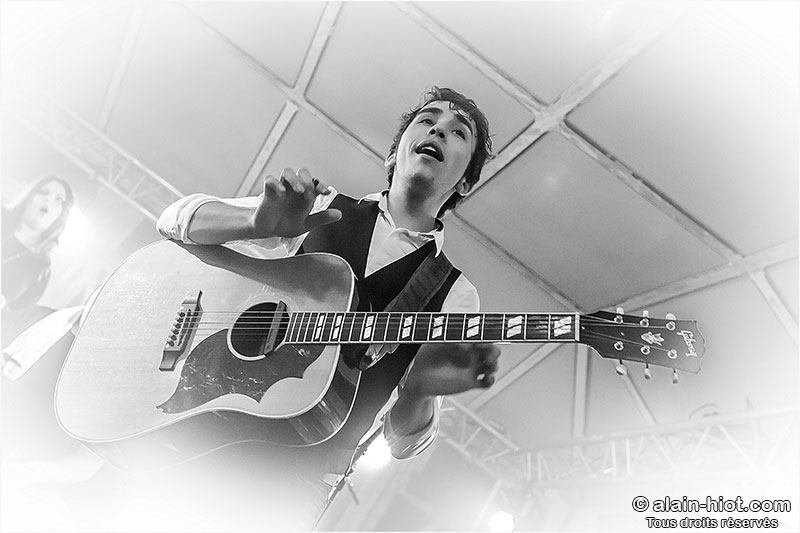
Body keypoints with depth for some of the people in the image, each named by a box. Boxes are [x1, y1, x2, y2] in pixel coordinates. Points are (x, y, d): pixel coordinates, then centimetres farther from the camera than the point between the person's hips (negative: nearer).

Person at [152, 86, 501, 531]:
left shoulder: (454, 296, 3)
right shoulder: (321, 206, 5)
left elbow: (404, 442, 3)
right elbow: (177, 219, 3)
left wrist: (420, 389, -20)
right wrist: (261, 223, -18)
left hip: (302, 468, 0)